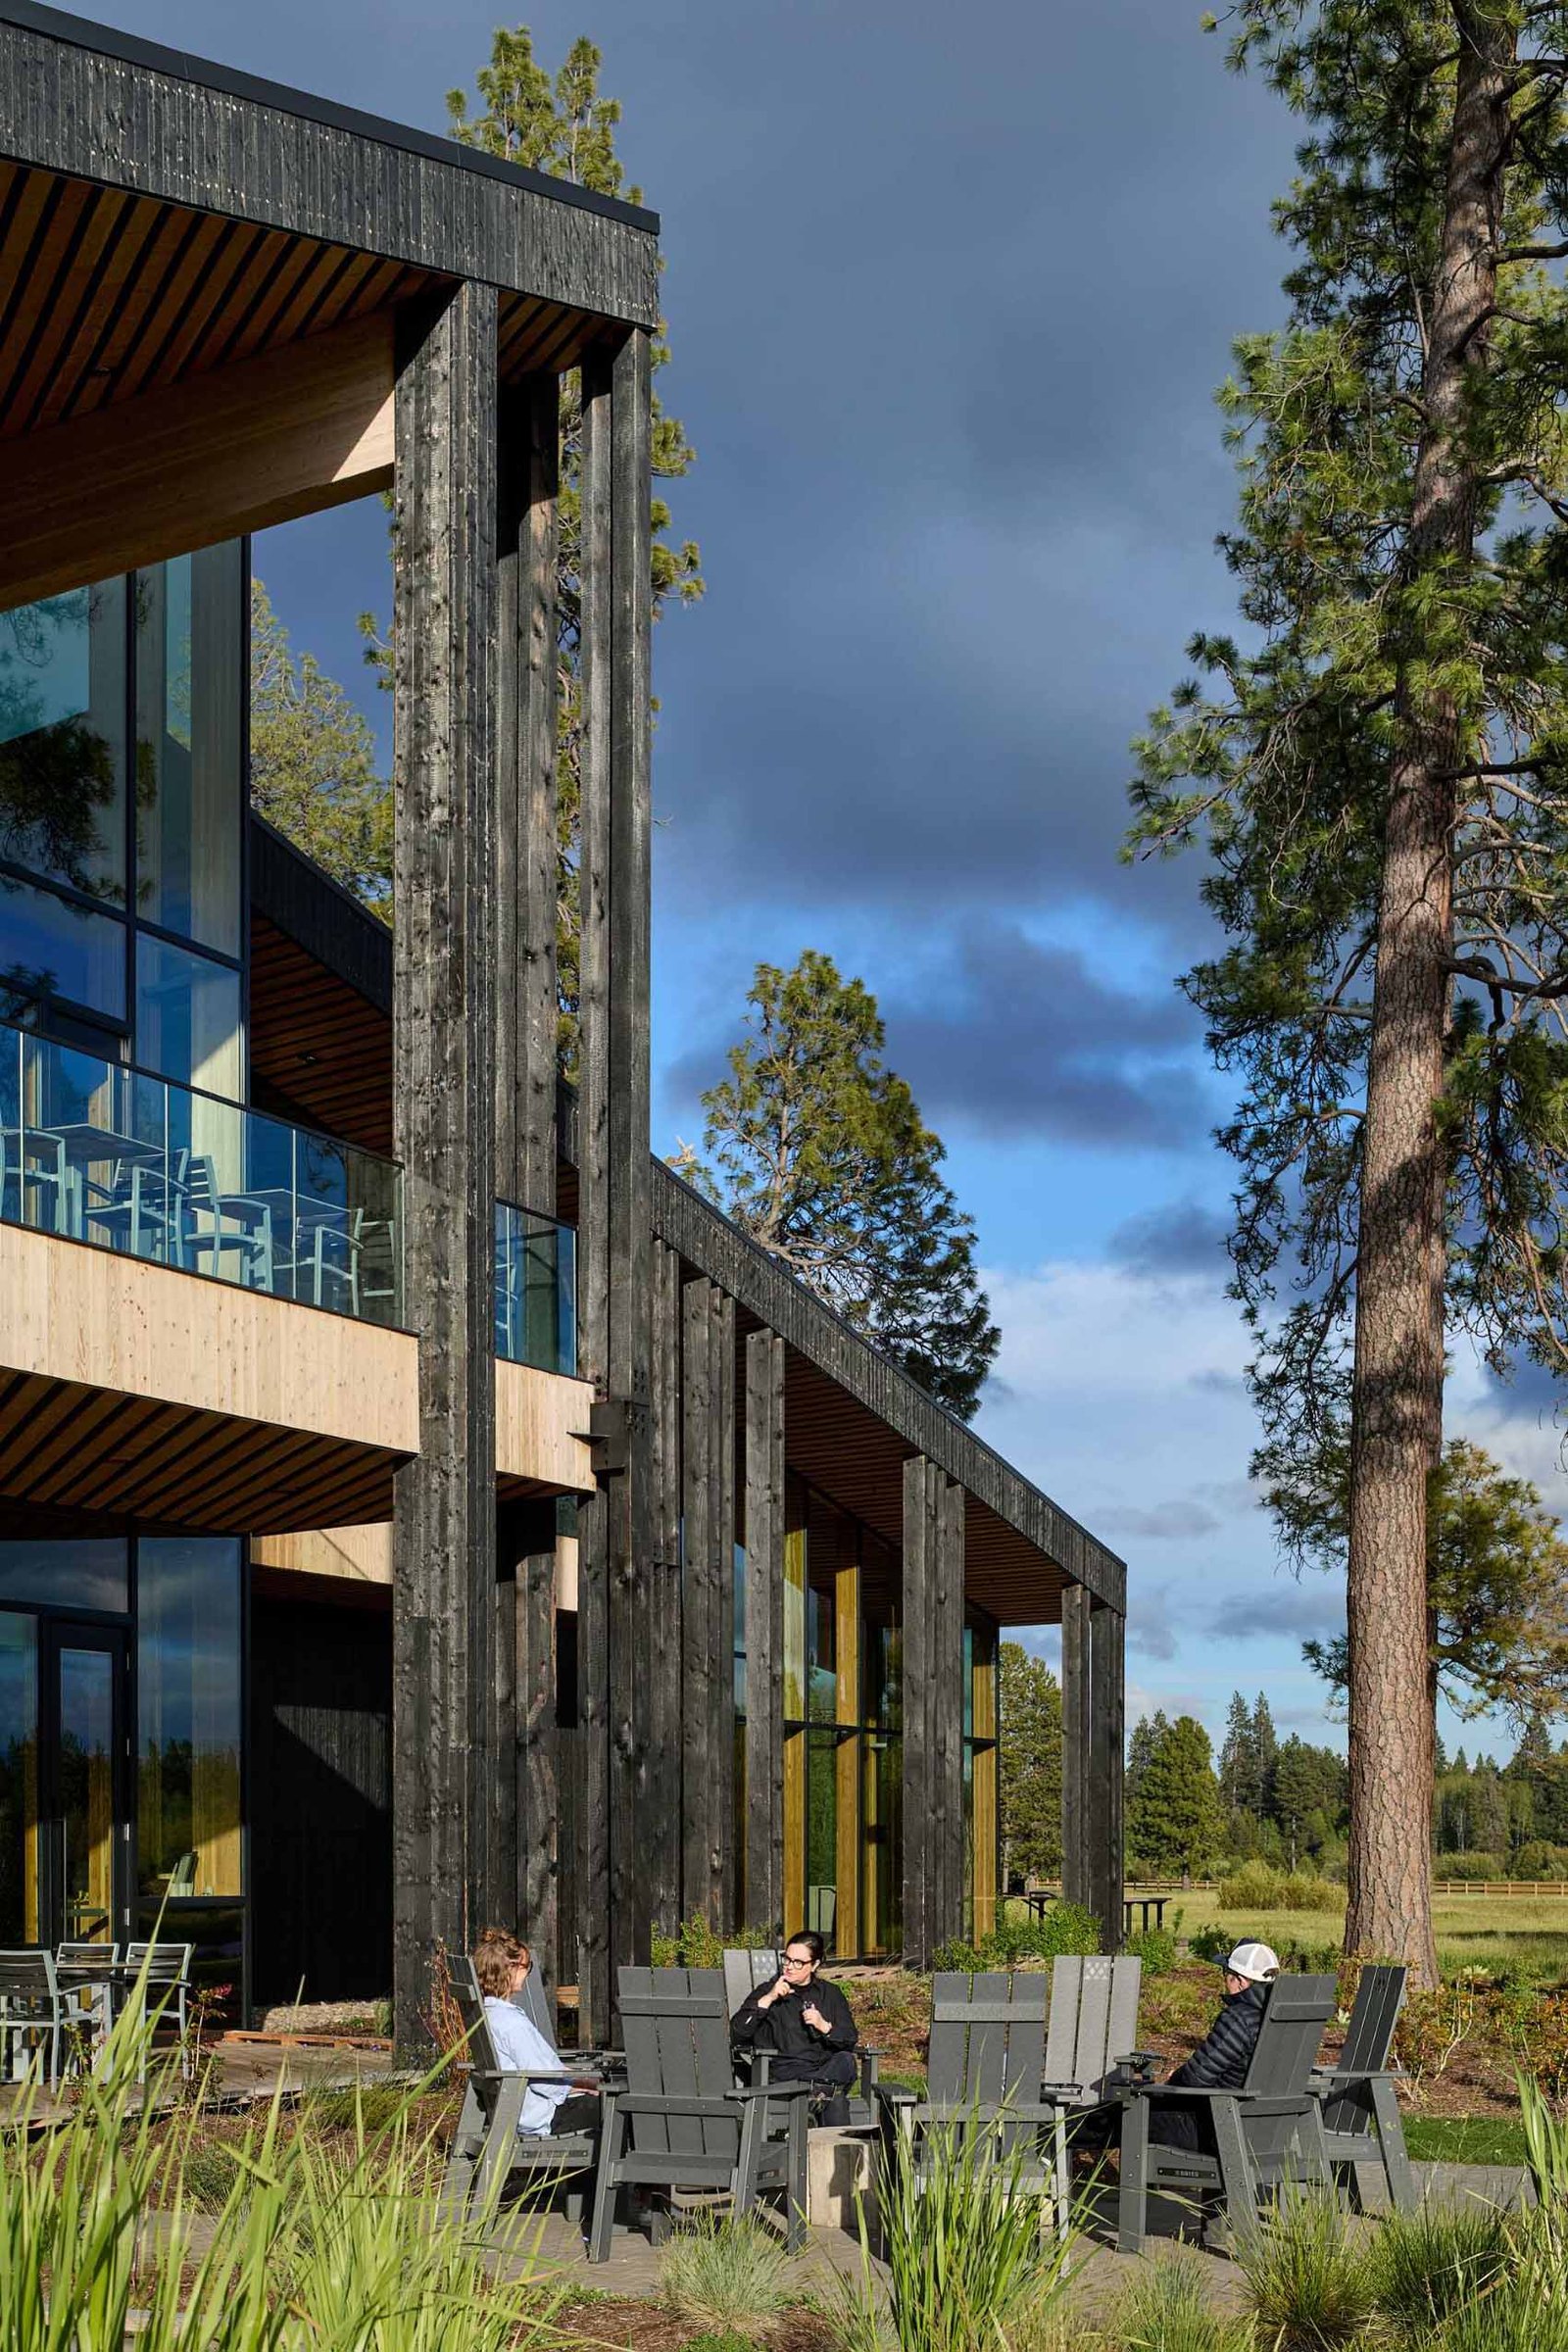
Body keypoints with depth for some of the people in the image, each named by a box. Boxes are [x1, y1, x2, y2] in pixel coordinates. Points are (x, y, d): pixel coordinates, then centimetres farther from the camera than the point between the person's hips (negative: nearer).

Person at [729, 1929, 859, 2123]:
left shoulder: (830, 1994, 21)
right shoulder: (767, 1991, 15)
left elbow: (850, 2039, 12)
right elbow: (738, 2031, 2)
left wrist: (824, 2026, -7)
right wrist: (768, 1999, -6)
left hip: (826, 2068, 3)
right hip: (784, 2072, -3)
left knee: (845, 2061, -36)